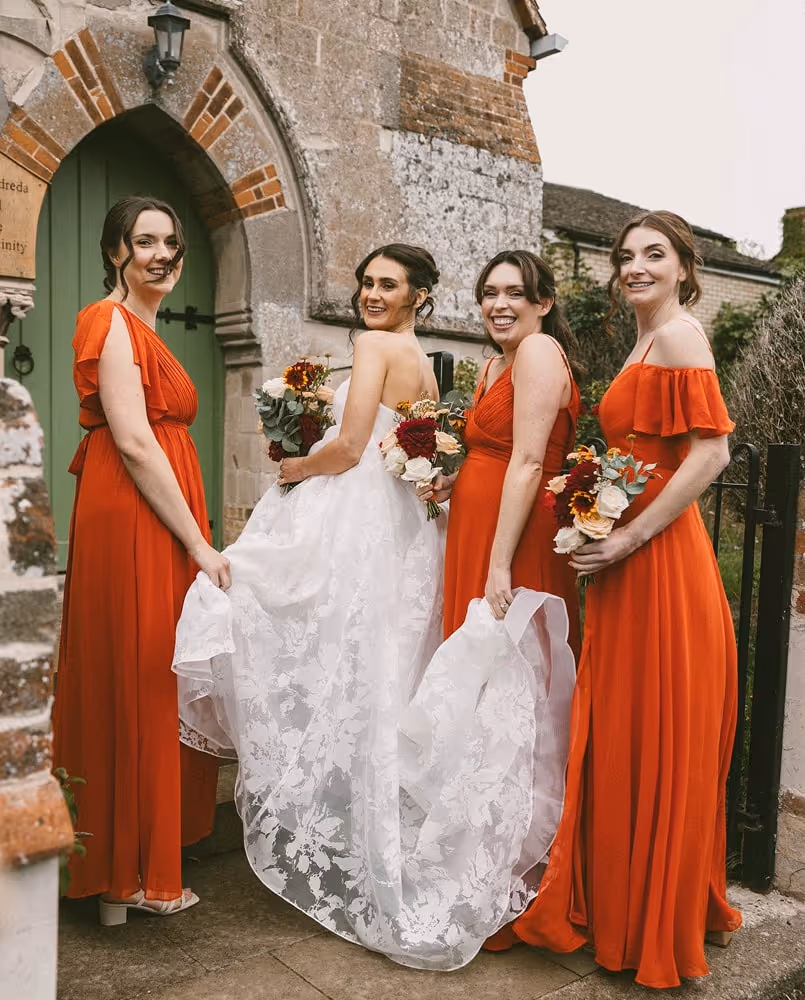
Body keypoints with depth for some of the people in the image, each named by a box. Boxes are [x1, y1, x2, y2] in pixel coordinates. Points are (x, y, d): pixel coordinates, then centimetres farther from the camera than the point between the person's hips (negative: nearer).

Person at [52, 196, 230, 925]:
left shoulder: (145, 330, 20)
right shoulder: (112, 321, -9)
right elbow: (132, 441, -17)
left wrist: (196, 538, 14)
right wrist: (199, 542, -16)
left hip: (164, 523, 9)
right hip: (131, 518, -9)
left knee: (154, 685, 13)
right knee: (132, 682, -1)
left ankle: (143, 858, 27)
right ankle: (127, 875, 13)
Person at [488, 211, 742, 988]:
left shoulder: (678, 333, -10)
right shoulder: (645, 344, 17)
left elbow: (711, 453, -20)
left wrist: (628, 538, -20)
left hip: (660, 565, -9)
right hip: (627, 566, 9)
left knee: (656, 745, 3)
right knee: (622, 738, 16)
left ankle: (661, 929, 21)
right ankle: (622, 904, 32)